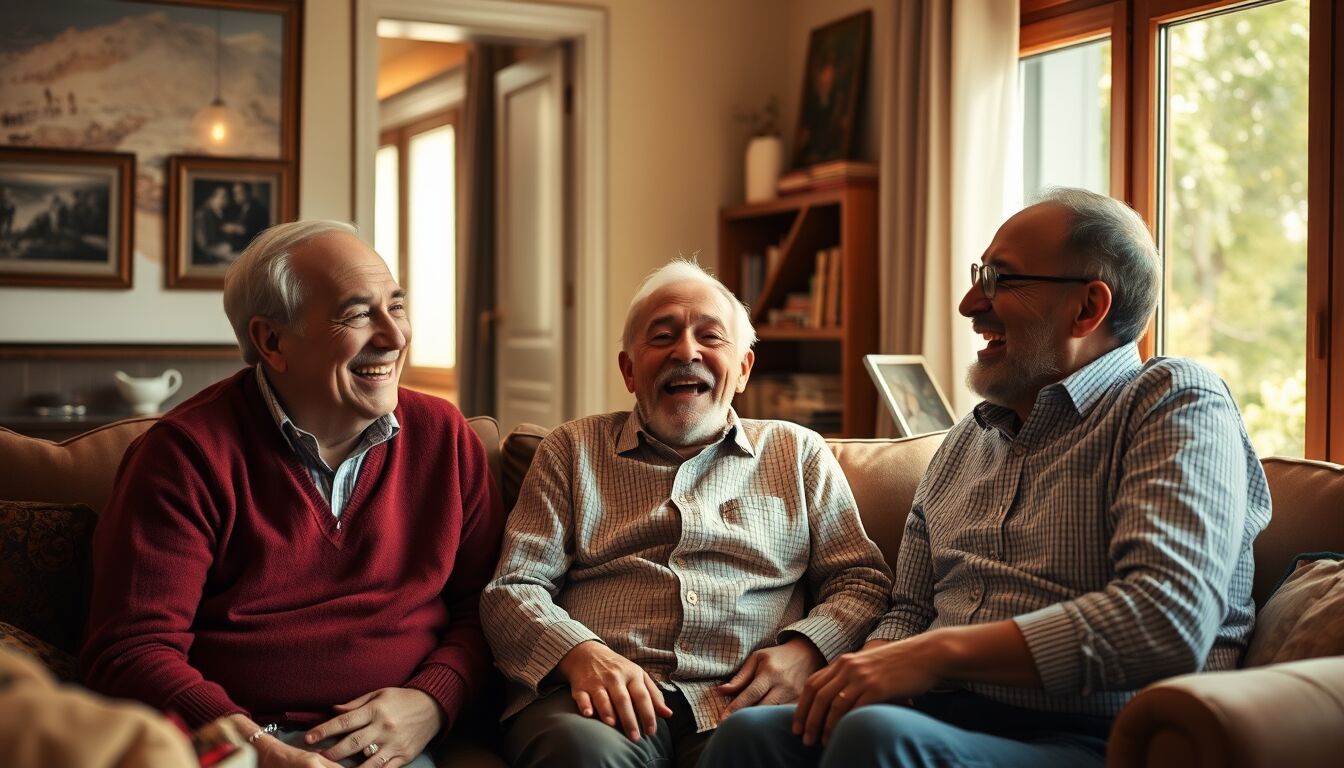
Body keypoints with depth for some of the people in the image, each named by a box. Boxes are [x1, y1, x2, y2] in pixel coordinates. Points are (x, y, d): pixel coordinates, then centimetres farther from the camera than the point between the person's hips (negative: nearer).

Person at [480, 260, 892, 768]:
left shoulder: (800, 454, 22)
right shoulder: (570, 450, 19)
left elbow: (861, 580, 17)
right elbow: (512, 588, 9)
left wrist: (804, 651, -5)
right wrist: (580, 653, -12)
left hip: (743, 700, 1)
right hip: (609, 699, 0)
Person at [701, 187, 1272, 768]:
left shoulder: (1175, 401, -4)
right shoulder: (968, 438, 19)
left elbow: (1167, 622, -19)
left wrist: (938, 652, -20)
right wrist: (868, 672, -5)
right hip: (944, 716, 6)